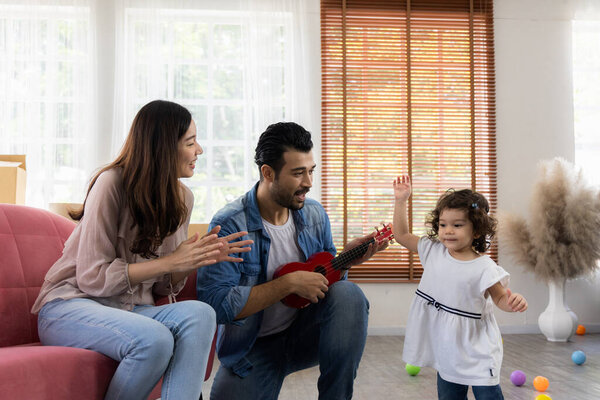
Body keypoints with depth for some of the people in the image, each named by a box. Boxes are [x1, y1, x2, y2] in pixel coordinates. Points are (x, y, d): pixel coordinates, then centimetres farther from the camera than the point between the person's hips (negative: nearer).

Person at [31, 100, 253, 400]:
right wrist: (171, 261, -18)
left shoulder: (182, 198, 7)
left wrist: (199, 258, -11)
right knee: (155, 339, -35)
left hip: (132, 308, 5)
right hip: (71, 306, -5)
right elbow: (92, 278, -16)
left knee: (200, 314, -28)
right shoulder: (112, 183, -13)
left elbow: (163, 286, 9)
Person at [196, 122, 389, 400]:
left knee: (348, 295, -23)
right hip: (252, 346, -4)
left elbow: (324, 278, 10)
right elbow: (216, 303, -27)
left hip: (304, 334, 5)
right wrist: (288, 283, -27)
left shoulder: (314, 214, -1)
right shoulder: (229, 225, -20)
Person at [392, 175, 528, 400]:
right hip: (446, 347, 4)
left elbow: (500, 298, -6)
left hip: (476, 351, -4)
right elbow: (402, 235, 8)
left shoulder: (484, 267, -13)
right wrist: (401, 201, 2)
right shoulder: (433, 251, 1)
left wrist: (513, 302, -28)